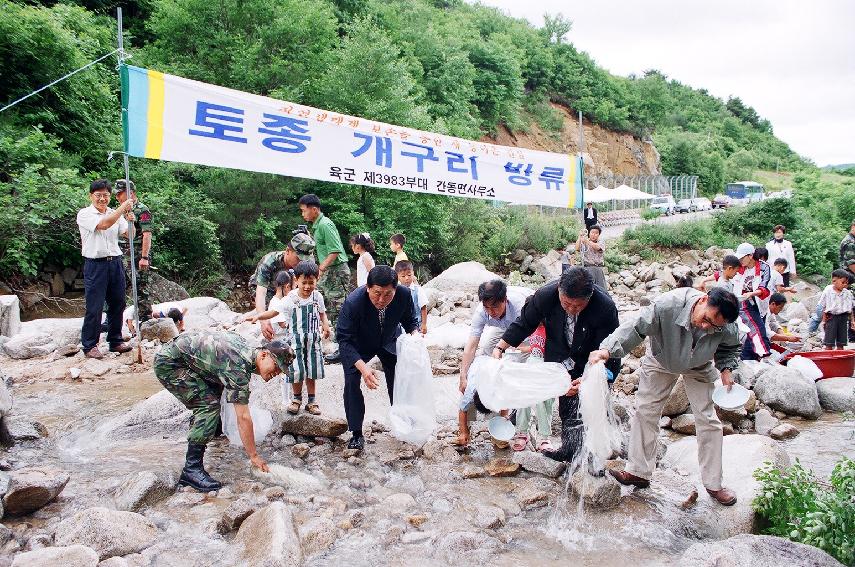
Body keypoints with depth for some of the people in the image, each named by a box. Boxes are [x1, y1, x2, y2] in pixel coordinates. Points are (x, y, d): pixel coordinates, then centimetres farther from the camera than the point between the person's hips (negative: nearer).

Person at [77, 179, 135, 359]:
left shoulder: (116, 214, 12)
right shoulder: (84, 214, -4)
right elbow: (103, 224, -22)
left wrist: (130, 221, -15)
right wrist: (123, 208, -20)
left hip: (115, 262, 5)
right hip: (95, 265, -5)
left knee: (117, 304, 10)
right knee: (94, 307, -2)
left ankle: (115, 341, 23)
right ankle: (90, 346, 9)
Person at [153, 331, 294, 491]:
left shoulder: (246, 348, 1)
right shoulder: (239, 368, -25)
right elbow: (243, 418, -23)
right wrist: (253, 456, -17)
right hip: (168, 363, -10)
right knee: (209, 405, -19)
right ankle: (191, 470, -18)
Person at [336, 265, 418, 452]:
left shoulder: (404, 294, -29)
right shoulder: (353, 302, -38)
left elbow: (409, 321, -8)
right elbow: (345, 340, -33)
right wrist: (363, 368, -45)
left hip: (389, 341, 3)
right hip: (358, 345, -2)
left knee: (398, 382, 5)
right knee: (351, 382, -15)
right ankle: (356, 433, 0)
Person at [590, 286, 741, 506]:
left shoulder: (727, 327, -30)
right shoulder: (668, 304, -43)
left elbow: (731, 347, -4)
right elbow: (636, 328, -40)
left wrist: (726, 369, -20)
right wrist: (607, 349, -54)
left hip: (699, 367, 1)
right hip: (661, 360, 0)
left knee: (708, 420, -2)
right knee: (644, 412, -1)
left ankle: (714, 484, 14)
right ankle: (639, 472, 13)